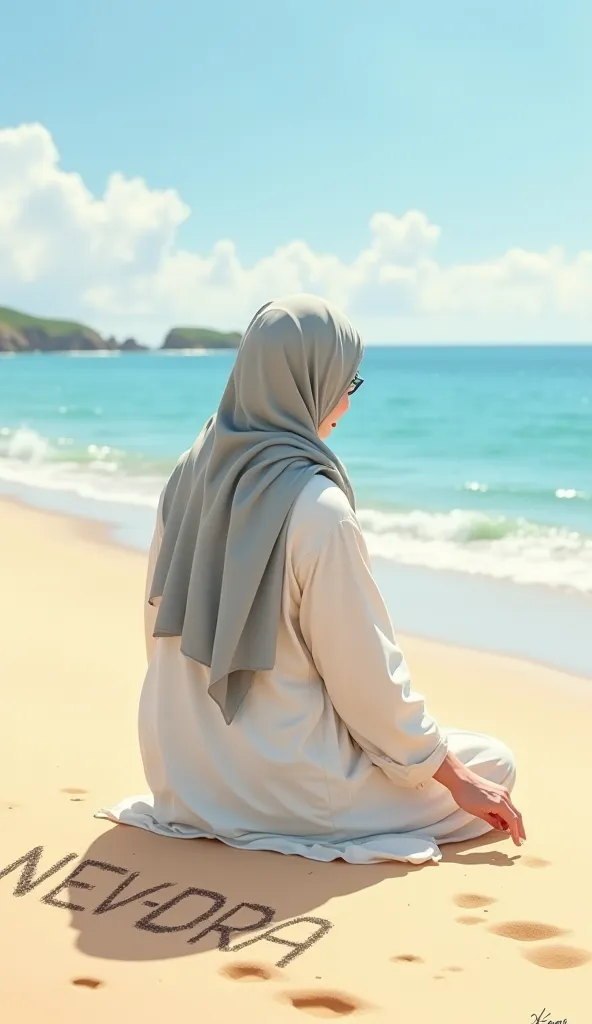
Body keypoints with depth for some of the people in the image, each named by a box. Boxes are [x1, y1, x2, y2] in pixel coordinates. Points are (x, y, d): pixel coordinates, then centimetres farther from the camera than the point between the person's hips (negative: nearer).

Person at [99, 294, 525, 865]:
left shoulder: (193, 473, -2)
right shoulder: (317, 508, -23)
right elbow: (367, 673, -17)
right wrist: (455, 777, -4)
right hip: (281, 783, -8)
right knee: (494, 765, 6)